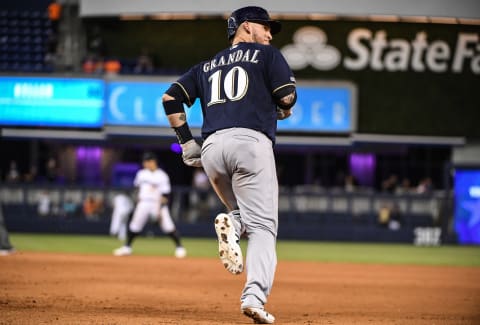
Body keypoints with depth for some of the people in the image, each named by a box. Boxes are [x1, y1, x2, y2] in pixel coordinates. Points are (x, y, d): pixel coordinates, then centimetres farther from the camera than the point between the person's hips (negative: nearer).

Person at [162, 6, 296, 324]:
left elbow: (171, 98, 16)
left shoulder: (207, 66, 27)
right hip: (251, 142, -5)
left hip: (212, 146, 5)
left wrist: (187, 143, 16)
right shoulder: (267, 55, 14)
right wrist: (282, 111, 24)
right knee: (262, 225, -7)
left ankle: (231, 224, -14)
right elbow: (287, 96, 2)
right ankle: (254, 296, -28)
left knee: (242, 213, 24)